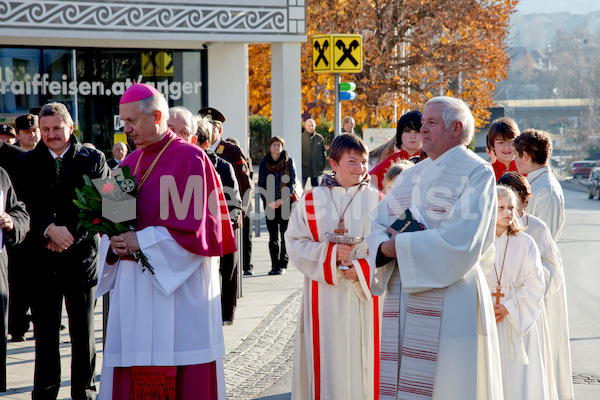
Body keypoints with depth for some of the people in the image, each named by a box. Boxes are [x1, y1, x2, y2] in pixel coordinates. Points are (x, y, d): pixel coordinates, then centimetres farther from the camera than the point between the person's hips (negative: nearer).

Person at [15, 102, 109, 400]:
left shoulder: (93, 160, 2)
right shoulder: (27, 163, 6)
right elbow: (27, 204, -3)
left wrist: (70, 233, -14)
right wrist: (50, 229, -19)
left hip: (82, 255, -1)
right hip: (42, 260, 1)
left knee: (83, 332, 6)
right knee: (45, 332, 8)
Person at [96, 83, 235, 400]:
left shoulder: (190, 159, -8)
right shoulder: (130, 163, 14)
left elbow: (192, 225, -14)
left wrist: (142, 241, -15)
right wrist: (115, 243, -6)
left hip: (177, 283, -6)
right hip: (133, 284, 6)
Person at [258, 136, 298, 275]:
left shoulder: (289, 161, 2)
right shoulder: (264, 163, 7)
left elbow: (293, 182, 1)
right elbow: (261, 184, 6)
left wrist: (283, 199, -10)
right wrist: (268, 201, -9)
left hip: (286, 202, -2)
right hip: (270, 204, 2)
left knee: (285, 235, -3)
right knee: (273, 236, 2)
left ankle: (283, 264, 2)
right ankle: (274, 265, 6)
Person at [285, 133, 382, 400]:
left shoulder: (376, 201, 4)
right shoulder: (312, 200, 4)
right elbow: (294, 241, 1)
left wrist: (363, 268, -13)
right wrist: (330, 253, -13)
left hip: (364, 295, 0)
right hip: (324, 297, 0)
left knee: (362, 361, 3)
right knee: (327, 362, 0)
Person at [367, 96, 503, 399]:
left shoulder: (476, 173, -3)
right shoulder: (411, 175, 18)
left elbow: (463, 238, -16)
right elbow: (377, 223, 10)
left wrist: (401, 246, -11)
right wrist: (385, 246, -13)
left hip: (449, 298, -6)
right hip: (402, 299, 6)